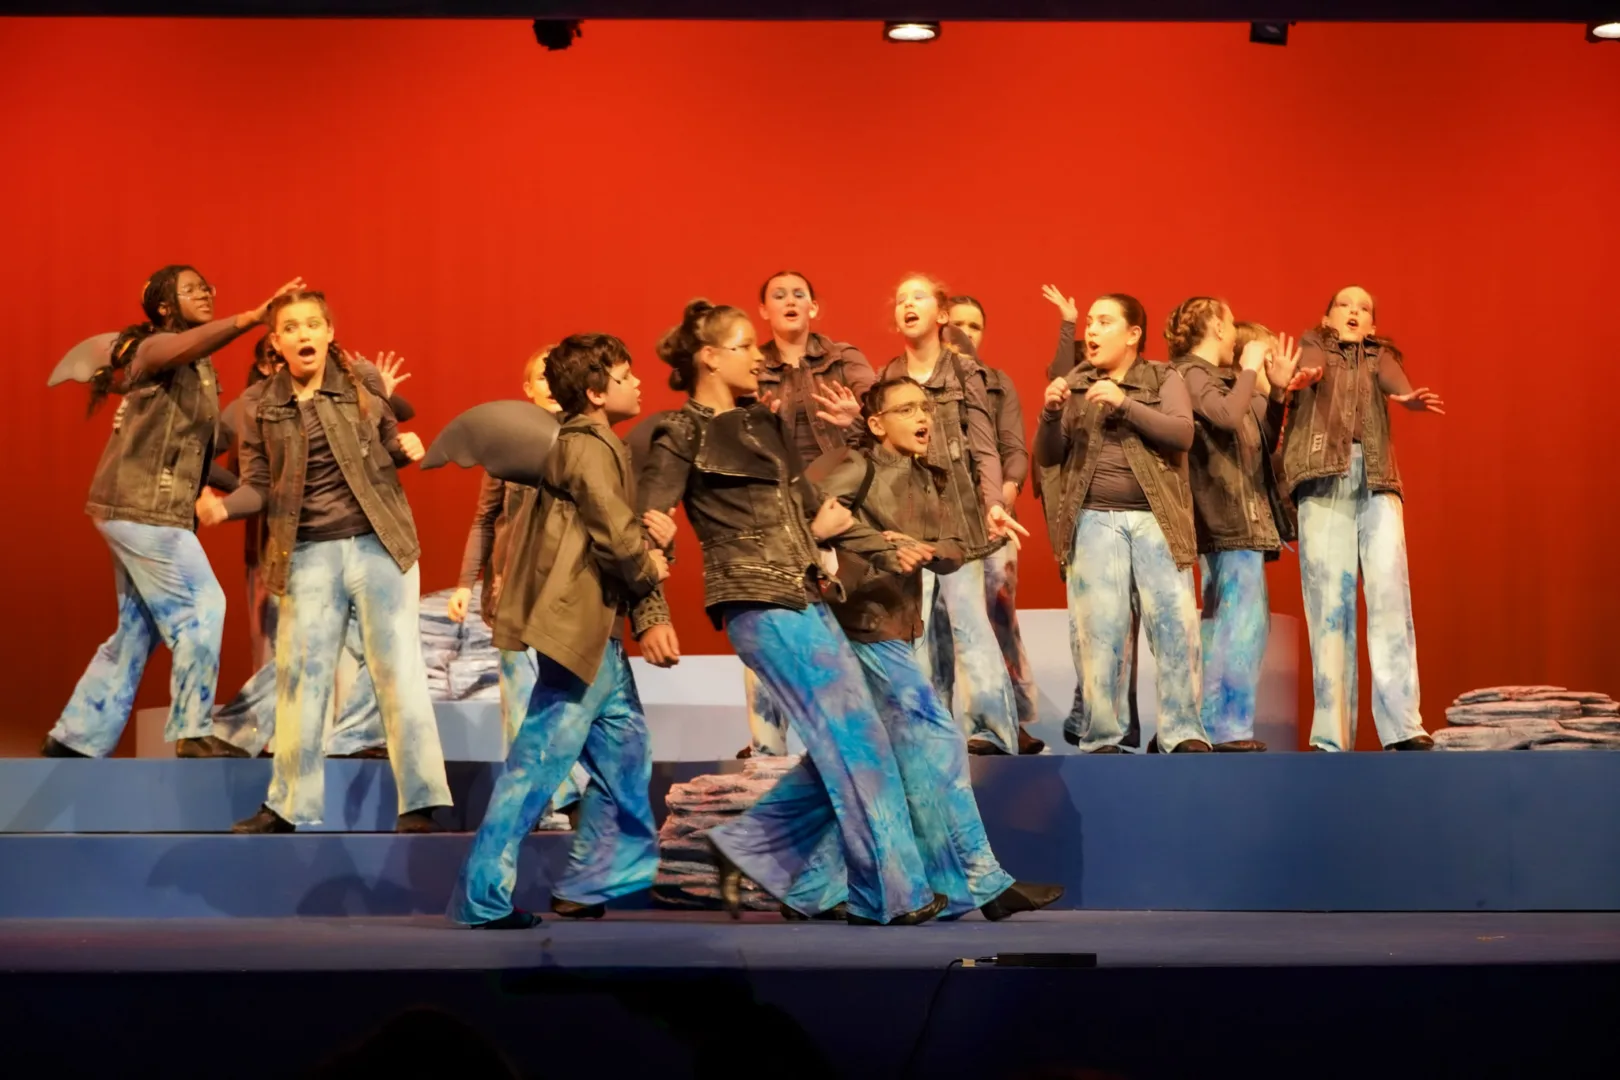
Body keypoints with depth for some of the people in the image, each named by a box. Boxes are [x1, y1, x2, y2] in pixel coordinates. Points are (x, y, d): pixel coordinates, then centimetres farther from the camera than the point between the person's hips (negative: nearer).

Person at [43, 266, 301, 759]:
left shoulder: (198, 370, 18)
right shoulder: (154, 348, -9)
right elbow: (187, 347, -35)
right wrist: (255, 316, -44)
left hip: (148, 510, 9)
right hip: (142, 508, -9)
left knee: (138, 629, 11)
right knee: (201, 606, -9)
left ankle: (77, 737, 15)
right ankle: (193, 733, -4)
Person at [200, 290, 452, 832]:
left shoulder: (363, 384, 0)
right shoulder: (259, 404, 1)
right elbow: (260, 485, 0)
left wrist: (405, 447, -8)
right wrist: (223, 506, -19)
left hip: (378, 543, -2)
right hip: (309, 554, 2)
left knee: (398, 672, -2)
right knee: (300, 678, 7)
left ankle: (418, 804, 4)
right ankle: (290, 805, 19)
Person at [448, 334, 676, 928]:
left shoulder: (603, 448, 18)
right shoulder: (586, 446, -12)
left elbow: (638, 542, 14)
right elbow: (618, 536, -19)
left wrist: (652, 619, 2)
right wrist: (649, 569, 3)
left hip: (601, 633, 10)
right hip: (576, 627, -10)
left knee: (625, 753, 15)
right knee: (540, 761, -7)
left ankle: (589, 884, 23)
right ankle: (483, 899, -3)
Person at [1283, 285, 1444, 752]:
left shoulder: (1381, 356, 22)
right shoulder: (1313, 346, 18)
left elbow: (1395, 382, -1)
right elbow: (1311, 365, -7)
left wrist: (1412, 398, -26)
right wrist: (1304, 376, -32)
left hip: (1377, 479, 1)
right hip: (1323, 477, -1)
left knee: (1390, 591, -12)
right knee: (1329, 600, -8)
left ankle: (1402, 725, -18)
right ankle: (1332, 735, -10)